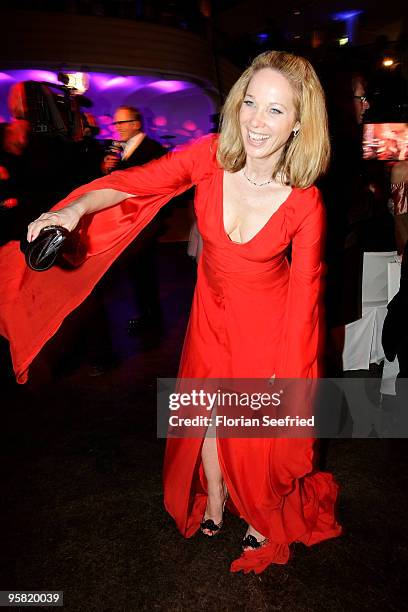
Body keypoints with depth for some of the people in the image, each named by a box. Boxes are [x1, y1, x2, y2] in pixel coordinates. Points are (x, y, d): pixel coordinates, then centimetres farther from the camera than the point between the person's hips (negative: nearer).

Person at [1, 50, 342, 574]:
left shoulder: (305, 205, -22)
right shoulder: (210, 156, -18)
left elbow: (304, 295, -14)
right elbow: (137, 181, -14)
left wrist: (286, 375, -10)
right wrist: (77, 208, -32)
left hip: (269, 324, -3)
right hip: (213, 311, 3)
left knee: (259, 428, 12)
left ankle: (266, 517, 45)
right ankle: (214, 502, 49)